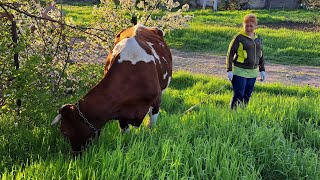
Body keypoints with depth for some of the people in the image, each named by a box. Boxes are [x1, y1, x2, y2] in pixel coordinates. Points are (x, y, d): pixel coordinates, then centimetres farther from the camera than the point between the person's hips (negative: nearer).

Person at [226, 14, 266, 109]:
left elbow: (261, 56, 20)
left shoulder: (258, 38, 11)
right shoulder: (239, 37, -8)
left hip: (252, 73, 6)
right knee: (238, 96, -8)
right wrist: (229, 70, -14)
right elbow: (230, 54, -8)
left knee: (247, 96, 8)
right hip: (239, 71, -6)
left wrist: (262, 70, 16)